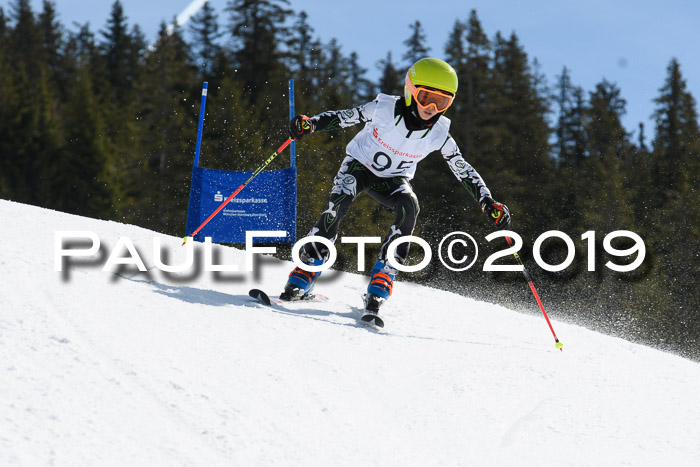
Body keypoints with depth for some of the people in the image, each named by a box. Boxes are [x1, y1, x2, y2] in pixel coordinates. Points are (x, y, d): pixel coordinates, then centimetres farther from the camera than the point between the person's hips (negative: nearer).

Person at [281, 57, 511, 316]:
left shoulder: (439, 134, -18)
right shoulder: (384, 108, -24)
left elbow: (464, 171, -10)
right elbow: (343, 117, -16)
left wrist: (489, 203, -20)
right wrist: (310, 124, -32)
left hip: (392, 180, 2)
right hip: (358, 165, -2)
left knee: (409, 207, -30)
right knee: (337, 207, -30)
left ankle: (380, 283, -29)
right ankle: (302, 278, -25)